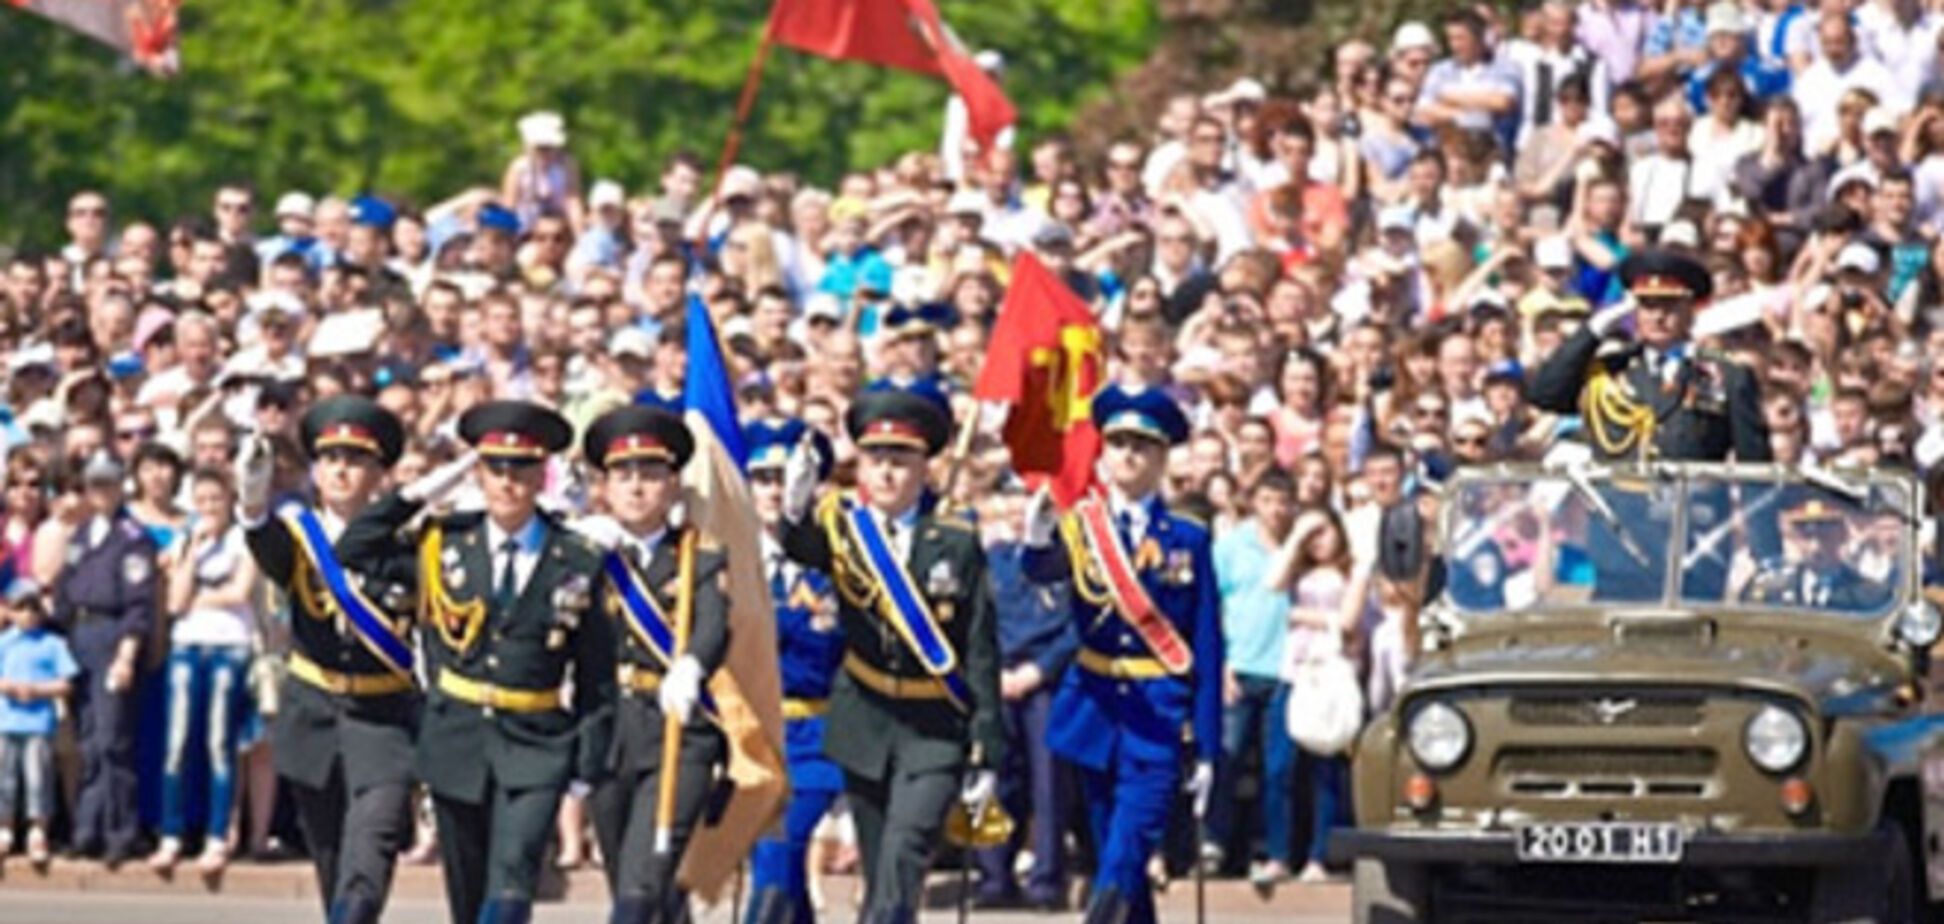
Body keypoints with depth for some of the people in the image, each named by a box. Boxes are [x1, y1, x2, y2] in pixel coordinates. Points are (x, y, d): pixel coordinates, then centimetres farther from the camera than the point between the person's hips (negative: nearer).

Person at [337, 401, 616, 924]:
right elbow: (353, 551, 4)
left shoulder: (575, 565, -1)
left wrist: (590, 762, -2)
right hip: (456, 741, 3)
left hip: (536, 748, -3)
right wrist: (418, 495, -3)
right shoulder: (444, 545, 4)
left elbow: (596, 675, 2)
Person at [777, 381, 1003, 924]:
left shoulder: (957, 543, -5)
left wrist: (986, 755, -6)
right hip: (865, 723, 3)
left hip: (935, 731, -3)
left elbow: (982, 655, -3)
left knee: (904, 854, -20)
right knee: (880, 872, 11)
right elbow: (800, 548, -28)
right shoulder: (842, 527, -3)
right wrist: (796, 508, -53)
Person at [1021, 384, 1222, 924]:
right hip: (1095, 707, 3)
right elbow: (1042, 572, -19)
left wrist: (1208, 752, -1)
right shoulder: (1079, 526, 4)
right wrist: (1037, 541, -44)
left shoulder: (1187, 541, 1)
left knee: (1120, 867, -16)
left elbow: (1207, 651, 2)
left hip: (1159, 716, -3)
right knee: (1123, 869, 10)